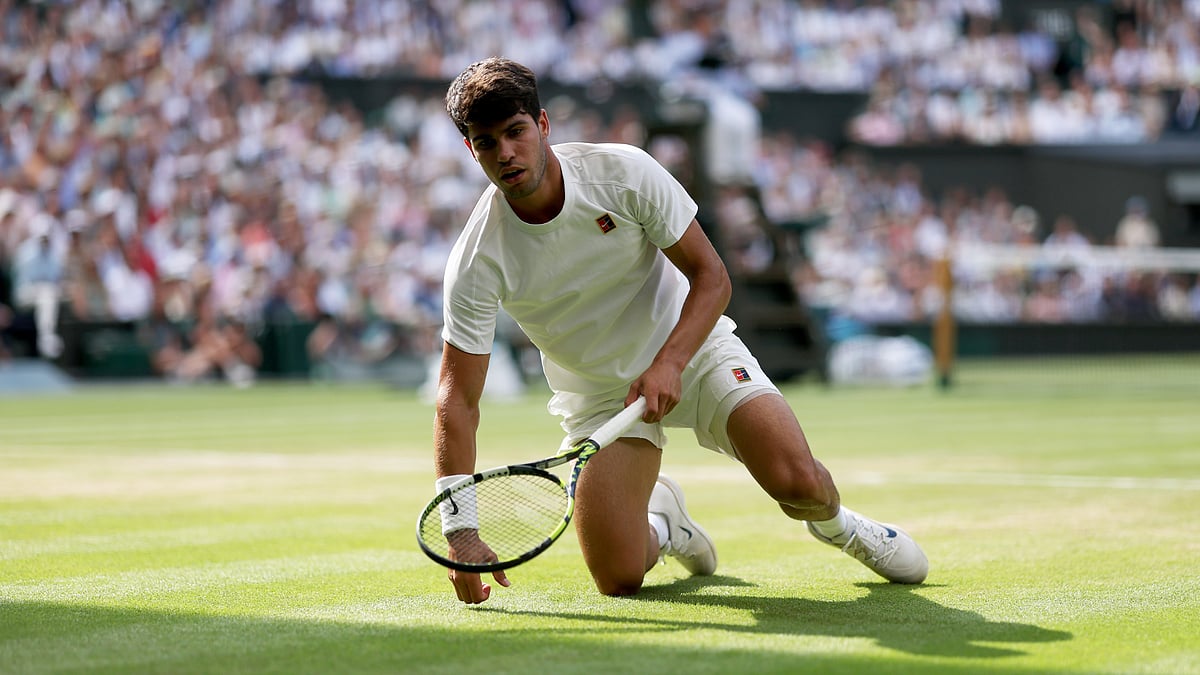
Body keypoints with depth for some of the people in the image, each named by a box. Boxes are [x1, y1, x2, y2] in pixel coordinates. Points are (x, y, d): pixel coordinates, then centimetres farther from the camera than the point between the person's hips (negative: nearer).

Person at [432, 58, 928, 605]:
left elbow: (711, 276, -14)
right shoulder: (476, 261, -20)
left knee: (798, 483, -23)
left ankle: (833, 523, 16)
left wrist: (668, 363, -32)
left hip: (693, 347, -1)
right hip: (598, 392, 1)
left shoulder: (625, 172, -20)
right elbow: (457, 398, -20)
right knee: (619, 580, -14)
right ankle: (661, 520, 23)